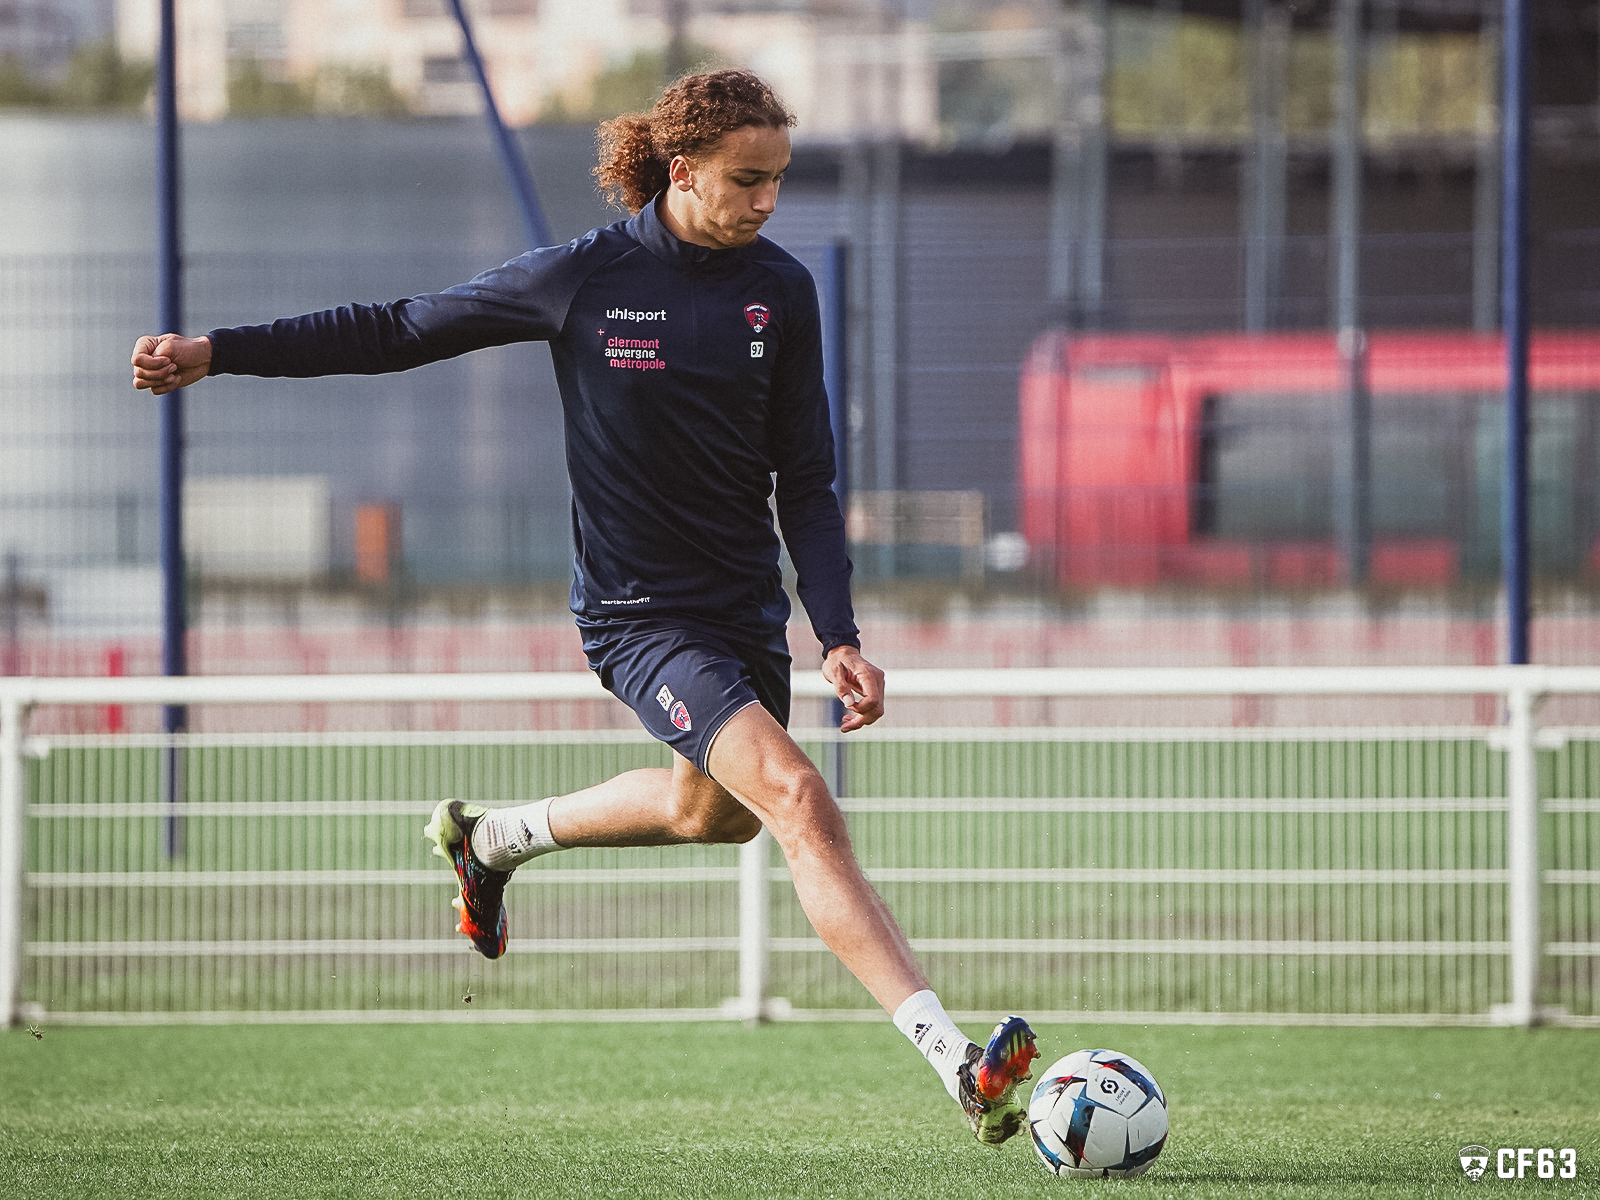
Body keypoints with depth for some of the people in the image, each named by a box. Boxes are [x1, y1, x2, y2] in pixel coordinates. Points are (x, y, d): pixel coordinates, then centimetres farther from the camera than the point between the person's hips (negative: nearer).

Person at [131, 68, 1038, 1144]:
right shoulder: (582, 278, -12)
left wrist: (839, 635, -8)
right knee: (798, 795, -23)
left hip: (749, 602, 6)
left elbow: (805, 479, 3)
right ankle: (961, 1066, -30)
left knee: (713, 807, 25)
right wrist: (217, 353, 0)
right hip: (640, 612, -6)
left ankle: (495, 838, 52)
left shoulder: (781, 289, -2)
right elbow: (401, 332, 0)